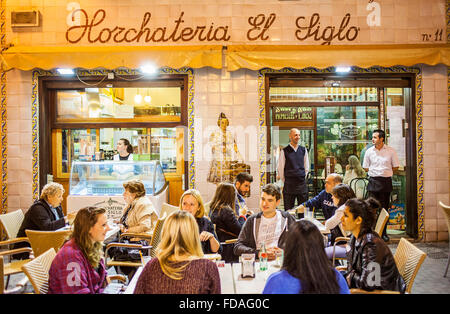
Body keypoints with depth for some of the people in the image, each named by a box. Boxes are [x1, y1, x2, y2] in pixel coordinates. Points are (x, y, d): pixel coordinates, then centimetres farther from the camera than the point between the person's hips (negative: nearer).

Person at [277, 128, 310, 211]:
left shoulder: (303, 150, 7)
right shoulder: (284, 151, -4)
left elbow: (307, 167, 14)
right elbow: (280, 169, 1)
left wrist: (302, 178, 10)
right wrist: (285, 182, 4)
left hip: (302, 184, 3)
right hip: (289, 184, -3)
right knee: (288, 210, 2)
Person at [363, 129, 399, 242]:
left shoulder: (391, 151, 1)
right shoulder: (369, 151, 4)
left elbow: (395, 167, 7)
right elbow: (366, 167, 11)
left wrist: (386, 173, 3)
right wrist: (375, 173, 3)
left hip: (386, 182, 0)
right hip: (373, 182, 1)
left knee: (385, 208, 5)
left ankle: (383, 233, 15)